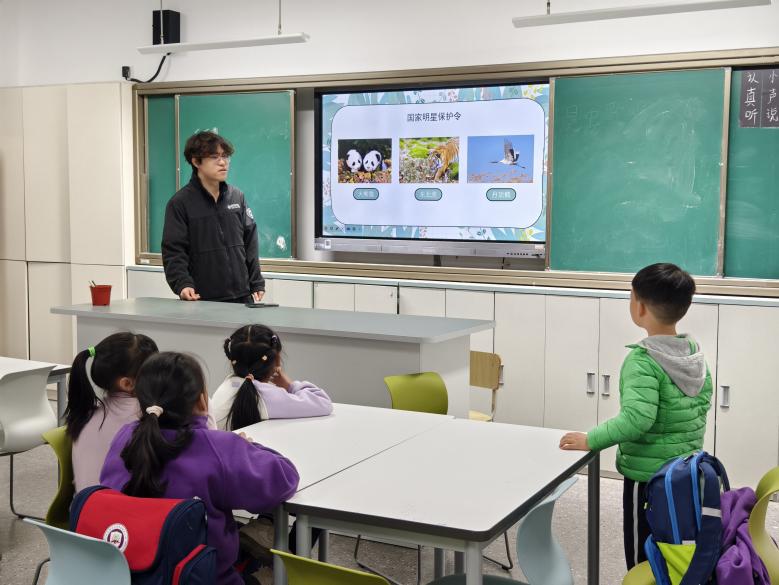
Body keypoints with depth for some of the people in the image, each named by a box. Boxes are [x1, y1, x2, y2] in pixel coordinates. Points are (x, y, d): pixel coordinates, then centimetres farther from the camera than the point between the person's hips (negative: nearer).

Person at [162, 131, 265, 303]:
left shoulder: (237, 197, 10)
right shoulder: (180, 203, -4)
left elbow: (250, 243, 12)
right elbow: (173, 251, -7)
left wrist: (257, 284, 7)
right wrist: (182, 284, -21)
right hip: (202, 300, -4)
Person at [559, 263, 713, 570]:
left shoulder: (642, 361, -22)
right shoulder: (694, 352, 2)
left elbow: (636, 418, -32)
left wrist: (590, 440, -24)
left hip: (647, 476, -7)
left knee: (643, 562, 5)